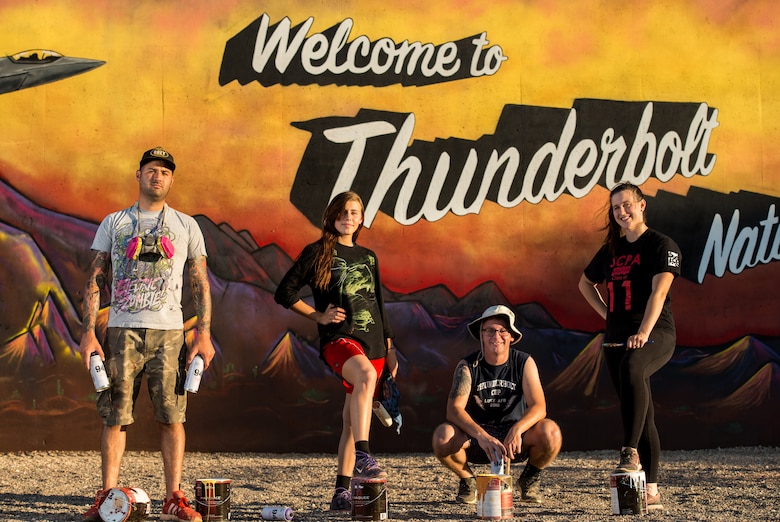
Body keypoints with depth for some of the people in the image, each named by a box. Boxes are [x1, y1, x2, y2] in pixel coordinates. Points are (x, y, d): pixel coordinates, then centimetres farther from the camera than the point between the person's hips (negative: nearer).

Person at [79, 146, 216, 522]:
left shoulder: (186, 226, 13)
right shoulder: (113, 223, 13)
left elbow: (201, 284, 10)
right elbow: (95, 282, 9)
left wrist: (204, 333, 0)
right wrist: (88, 332, -2)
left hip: (168, 332, 0)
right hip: (122, 330, 0)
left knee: (171, 416, -5)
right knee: (115, 415, -2)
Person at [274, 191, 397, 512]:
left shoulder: (368, 257, 19)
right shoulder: (317, 252, 4)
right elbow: (284, 293, 3)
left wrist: (389, 348, 18)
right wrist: (319, 316, -4)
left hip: (371, 342, 6)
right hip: (339, 338, -6)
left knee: (353, 420, 5)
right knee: (366, 374, -38)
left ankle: (341, 492, 9)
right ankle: (363, 456, -45)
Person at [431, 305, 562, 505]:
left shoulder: (524, 363, -6)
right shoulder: (468, 366, -8)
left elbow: (539, 406, -17)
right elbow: (454, 409, -21)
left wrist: (517, 429, -39)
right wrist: (481, 435, -40)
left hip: (516, 442, 0)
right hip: (475, 438, 0)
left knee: (550, 432, -30)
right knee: (443, 435, -32)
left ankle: (530, 478, 4)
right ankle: (467, 479, 2)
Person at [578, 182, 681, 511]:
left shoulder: (662, 246, -3)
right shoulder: (611, 250, 16)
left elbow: (658, 292, -17)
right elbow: (586, 283, 32)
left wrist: (643, 333, -30)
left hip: (655, 334, -6)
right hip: (616, 337, 6)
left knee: (631, 367, -39)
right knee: (642, 417, 5)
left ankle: (631, 452, -40)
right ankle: (651, 491, 6)